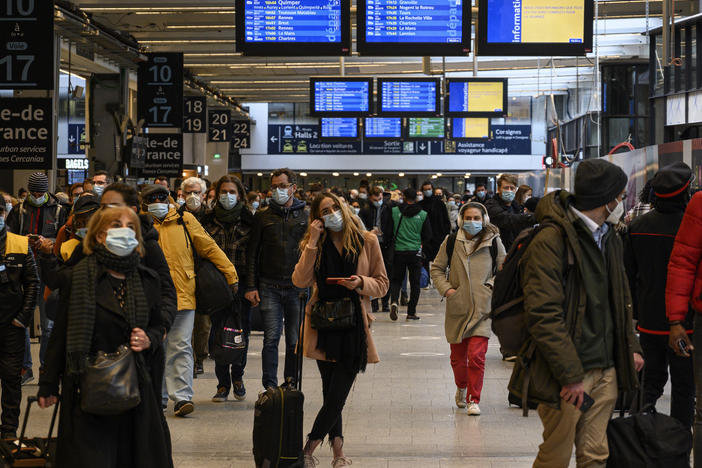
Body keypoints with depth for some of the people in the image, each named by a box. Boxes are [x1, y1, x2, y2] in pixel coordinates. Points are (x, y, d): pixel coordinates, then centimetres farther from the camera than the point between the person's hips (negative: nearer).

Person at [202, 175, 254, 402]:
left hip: (242, 283, 0)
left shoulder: (248, 220, 4)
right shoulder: (209, 220, 6)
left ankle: (237, 376, 22)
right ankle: (223, 383, 7)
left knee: (242, 332, 4)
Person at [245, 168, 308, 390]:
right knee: (271, 339, -4)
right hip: (269, 287, 0)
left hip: (298, 286, 0)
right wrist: (251, 286, 0)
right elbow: (252, 253, 8)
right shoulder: (263, 218, 8)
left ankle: (291, 385, 16)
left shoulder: (306, 216, 7)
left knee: (295, 341, 5)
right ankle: (270, 387, -1)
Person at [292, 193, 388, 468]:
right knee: (331, 395, 4)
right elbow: (300, 281, -7)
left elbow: (382, 285, 7)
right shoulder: (314, 245, 8)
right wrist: (313, 243, -10)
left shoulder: (367, 241, 4)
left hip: (354, 324, -1)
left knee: (337, 395, -7)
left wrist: (361, 282, -14)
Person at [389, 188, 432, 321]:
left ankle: (394, 301, -14)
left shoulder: (394, 211, -4)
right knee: (415, 282, 9)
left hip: (398, 251, 0)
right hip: (415, 252, 0)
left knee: (396, 280, 13)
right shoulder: (423, 215, -2)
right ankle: (411, 312, 8)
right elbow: (428, 236, 3)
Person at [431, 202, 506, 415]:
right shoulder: (451, 242, 2)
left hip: (483, 308, -2)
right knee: (458, 356, 12)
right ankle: (461, 388, 39)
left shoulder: (493, 242, 0)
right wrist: (445, 288, -2)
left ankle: (474, 400, -2)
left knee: (476, 356, -12)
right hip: (457, 308, 2)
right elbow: (437, 268, 12)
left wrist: (492, 287, -4)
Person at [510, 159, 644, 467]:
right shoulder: (551, 241, -15)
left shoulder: (610, 239, 14)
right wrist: (571, 375, -20)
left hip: (606, 371, 8)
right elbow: (544, 315, -19)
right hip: (569, 375, -8)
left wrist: (631, 347, 14)